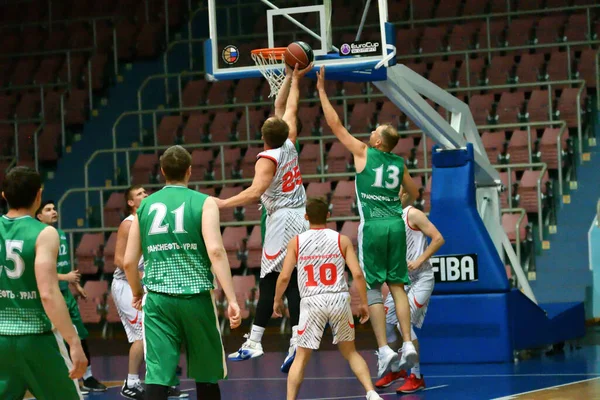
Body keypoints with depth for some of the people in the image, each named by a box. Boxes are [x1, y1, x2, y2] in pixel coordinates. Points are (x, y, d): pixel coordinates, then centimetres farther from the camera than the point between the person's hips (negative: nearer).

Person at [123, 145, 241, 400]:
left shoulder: (146, 206, 9)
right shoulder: (203, 203, 0)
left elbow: (129, 261, 10)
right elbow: (215, 251, -15)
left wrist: (137, 292, 29)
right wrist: (231, 299, -16)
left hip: (158, 300, 2)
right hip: (196, 298, -2)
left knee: (157, 376, -5)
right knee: (206, 375, 14)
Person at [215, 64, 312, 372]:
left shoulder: (267, 159, -10)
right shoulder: (289, 146, 8)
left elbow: (256, 191, -24)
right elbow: (289, 110, 22)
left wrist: (224, 203, -23)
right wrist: (293, 80, 31)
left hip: (282, 220, -7)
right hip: (301, 219, 7)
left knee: (269, 282, -7)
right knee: (294, 282, 2)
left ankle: (253, 342, -9)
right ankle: (297, 341, -7)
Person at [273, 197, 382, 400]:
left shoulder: (296, 242, 3)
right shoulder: (342, 240, 3)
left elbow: (284, 276, 0)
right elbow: (357, 273, -3)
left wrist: (277, 300, 16)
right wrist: (363, 303, 6)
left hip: (312, 302, -1)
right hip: (339, 299, 1)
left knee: (301, 357, 9)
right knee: (350, 352, 17)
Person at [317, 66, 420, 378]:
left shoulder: (363, 153, -2)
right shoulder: (399, 163, 10)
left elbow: (335, 125, 2)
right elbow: (413, 194, 24)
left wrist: (322, 91, 9)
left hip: (372, 226, -4)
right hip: (396, 224, 4)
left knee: (372, 288, -1)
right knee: (397, 286, 8)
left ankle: (384, 349, -9)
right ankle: (408, 344, 0)